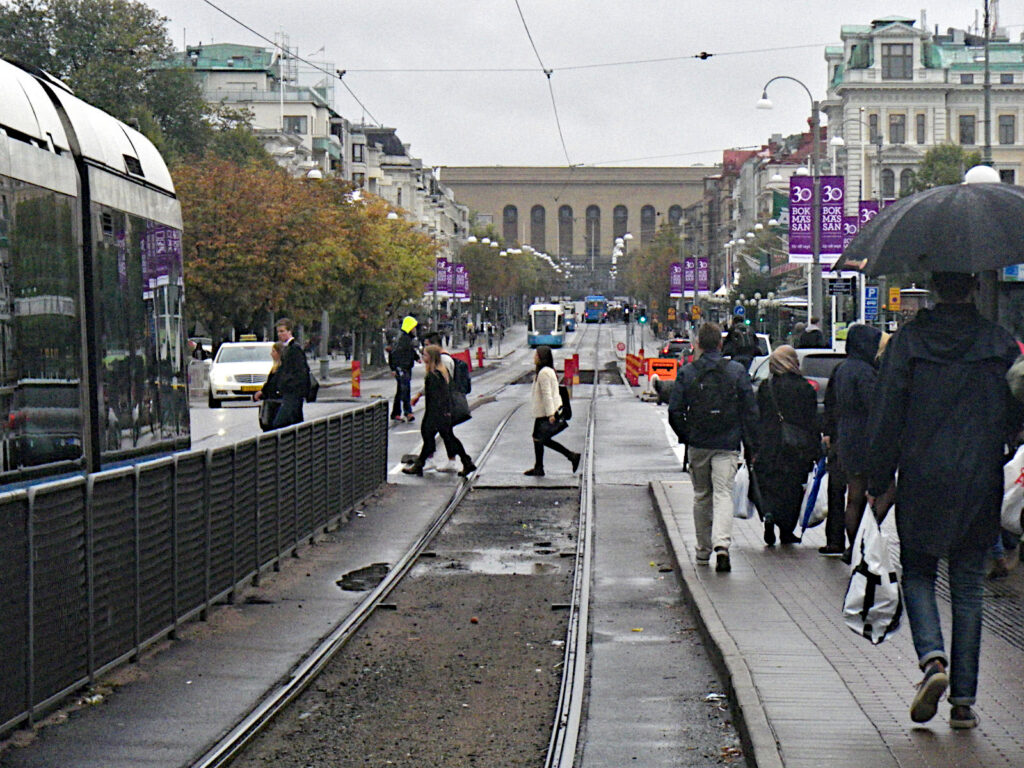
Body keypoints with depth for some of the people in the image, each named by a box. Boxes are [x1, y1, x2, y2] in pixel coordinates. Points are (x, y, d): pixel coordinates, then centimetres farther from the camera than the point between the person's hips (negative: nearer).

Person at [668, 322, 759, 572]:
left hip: (698, 445, 1)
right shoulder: (737, 371, -1)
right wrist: (752, 447, 7)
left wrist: (685, 437, 14)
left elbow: (674, 412, -1)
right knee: (723, 495, -5)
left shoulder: (687, 373, 0)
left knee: (701, 496, 15)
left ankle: (703, 550, 23)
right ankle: (721, 544, -26)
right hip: (727, 445, -1)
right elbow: (750, 411, 0)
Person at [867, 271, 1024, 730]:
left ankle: (932, 658, -11)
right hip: (979, 486, 1)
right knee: (968, 590, 7)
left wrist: (878, 485, 3)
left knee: (917, 574, 14)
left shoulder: (906, 342, -4)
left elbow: (886, 418, -3)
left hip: (921, 482, -1)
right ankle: (963, 699, 7)